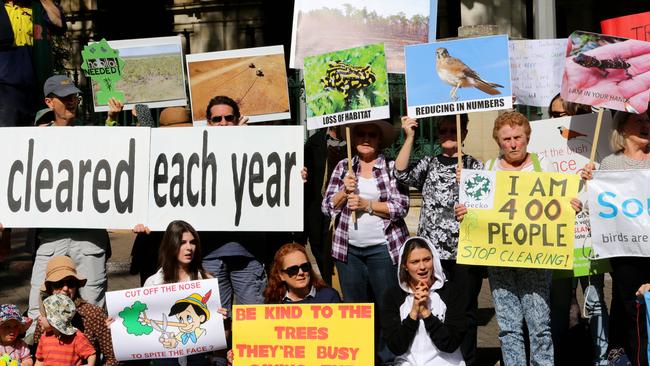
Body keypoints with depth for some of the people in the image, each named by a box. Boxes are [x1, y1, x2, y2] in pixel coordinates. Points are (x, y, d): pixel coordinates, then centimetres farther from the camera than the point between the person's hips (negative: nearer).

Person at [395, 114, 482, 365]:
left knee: (465, 309, 7)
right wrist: (409, 137, -12)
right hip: (433, 249, 1)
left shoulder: (475, 166, 7)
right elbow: (402, 173, -9)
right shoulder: (428, 164, 10)